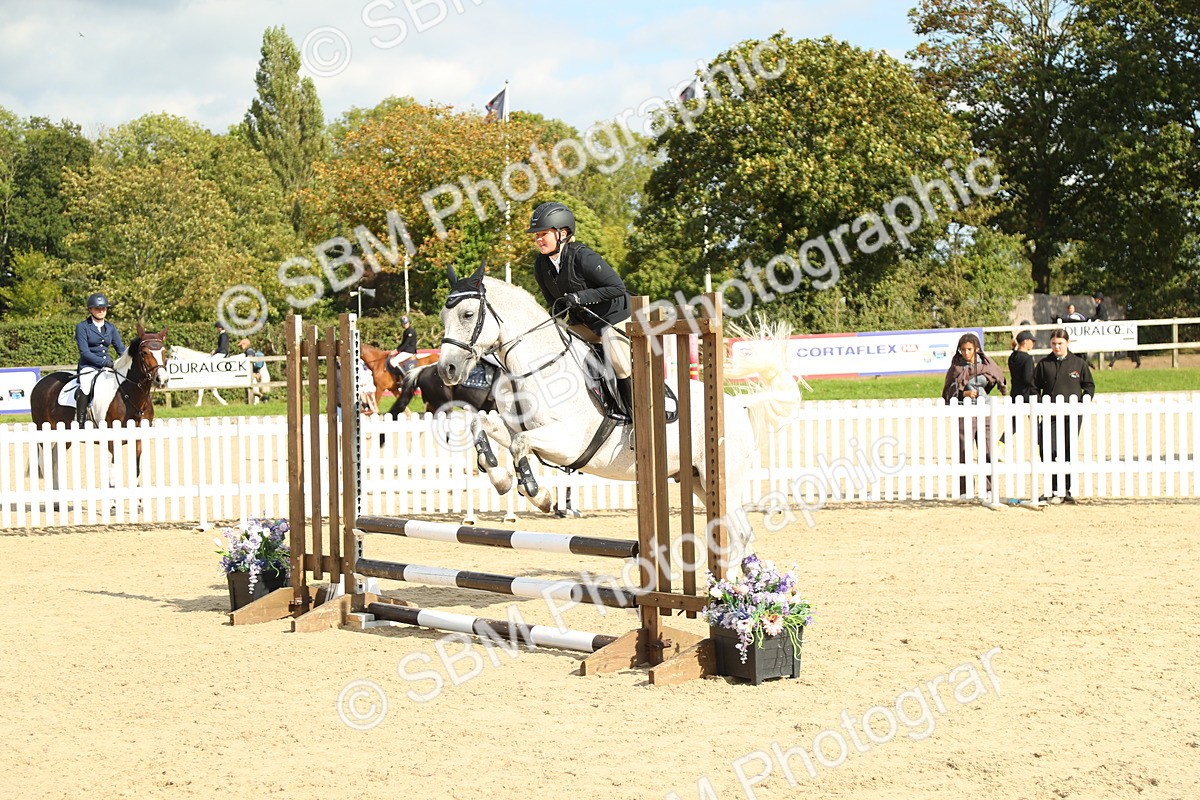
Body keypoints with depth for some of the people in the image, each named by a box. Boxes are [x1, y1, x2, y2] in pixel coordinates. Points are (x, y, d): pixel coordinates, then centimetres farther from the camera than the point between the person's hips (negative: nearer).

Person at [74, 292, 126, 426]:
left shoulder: (111, 328, 15)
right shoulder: (82, 327, 0)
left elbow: (121, 349, 13)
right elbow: (85, 352, -8)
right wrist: (105, 362, -17)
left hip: (108, 365, 5)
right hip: (88, 366, -5)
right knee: (85, 388, -33)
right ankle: (80, 422, -30)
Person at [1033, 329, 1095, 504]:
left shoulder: (1078, 363, 6)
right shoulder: (1044, 364, 6)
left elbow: (1089, 386, 10)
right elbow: (1034, 387, 10)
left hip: (1072, 416, 0)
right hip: (1051, 416, 0)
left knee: (1069, 453, 6)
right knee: (1049, 452, -12)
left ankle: (1066, 490, 16)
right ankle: (1054, 491, -6)